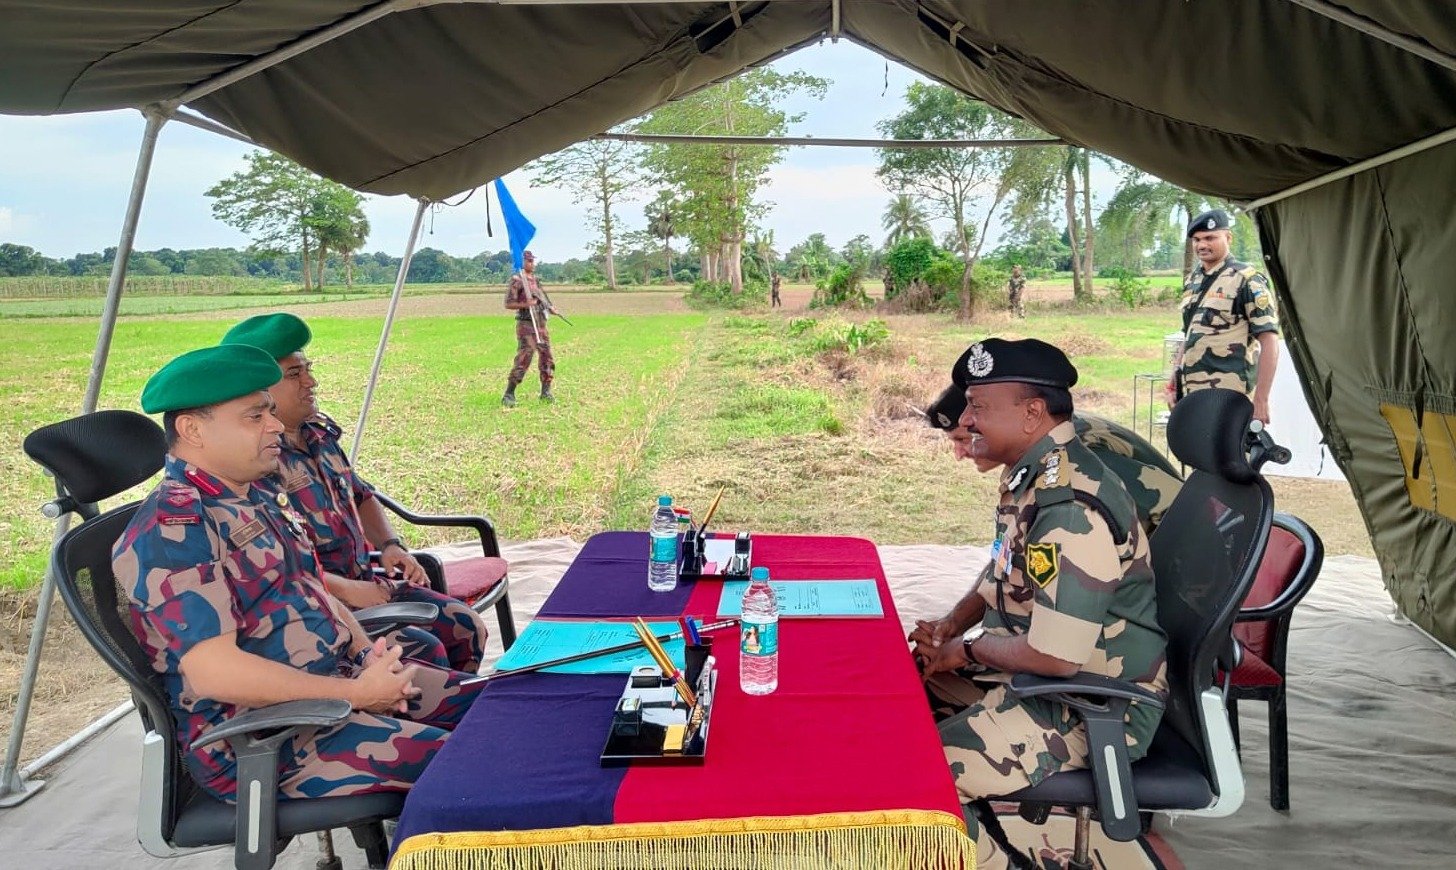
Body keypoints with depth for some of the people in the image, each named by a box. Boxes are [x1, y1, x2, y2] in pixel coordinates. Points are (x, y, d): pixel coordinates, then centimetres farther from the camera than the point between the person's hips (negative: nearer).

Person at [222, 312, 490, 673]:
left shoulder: (318, 433, 12)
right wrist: (344, 589, -22)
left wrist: (390, 544, 7)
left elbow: (361, 496, 24)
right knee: (425, 652, -23)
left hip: (363, 581, 9)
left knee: (466, 627, 1)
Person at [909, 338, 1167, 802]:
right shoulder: (1032, 475, 5)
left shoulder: (1071, 509, -28)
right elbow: (1006, 576, 21)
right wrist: (952, 622, 4)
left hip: (1094, 706, -10)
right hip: (1035, 665, 10)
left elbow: (1054, 657, -30)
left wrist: (967, 650, -13)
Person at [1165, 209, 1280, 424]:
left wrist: (1260, 400, -17)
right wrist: (1173, 382, 18)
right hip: (1189, 395, 7)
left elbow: (1269, 342, -11)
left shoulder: (1247, 280, -7)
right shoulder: (1192, 281, 16)